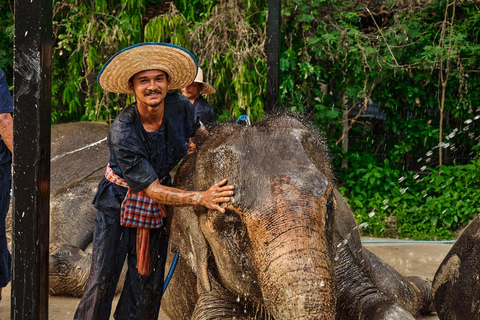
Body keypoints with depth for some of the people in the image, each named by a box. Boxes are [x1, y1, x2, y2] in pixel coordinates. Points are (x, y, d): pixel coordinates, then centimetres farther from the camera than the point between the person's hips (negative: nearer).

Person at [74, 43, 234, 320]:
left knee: (148, 280, 6)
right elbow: (153, 190, -28)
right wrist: (200, 198, -39)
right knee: (103, 278, -7)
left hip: (158, 208, 4)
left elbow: (199, 131, 14)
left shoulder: (180, 107, -15)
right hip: (119, 202, -4)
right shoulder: (121, 132, -28)